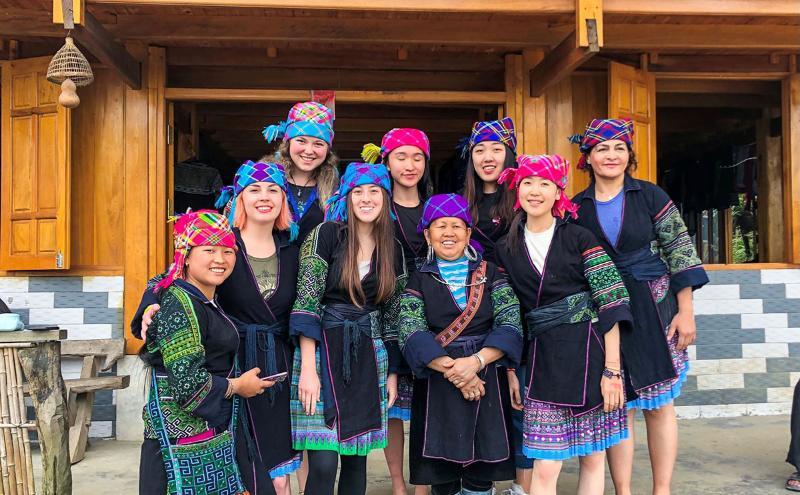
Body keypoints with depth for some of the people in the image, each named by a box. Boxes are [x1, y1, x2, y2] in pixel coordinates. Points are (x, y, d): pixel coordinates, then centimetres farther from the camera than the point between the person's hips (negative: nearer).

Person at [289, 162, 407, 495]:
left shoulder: (393, 249, 9)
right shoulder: (327, 234, -5)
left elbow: (392, 316, 14)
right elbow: (306, 301, -10)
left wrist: (392, 374, 12)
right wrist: (308, 368, -16)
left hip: (368, 359, 4)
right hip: (323, 351, -4)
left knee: (357, 460, 9)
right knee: (324, 464, -8)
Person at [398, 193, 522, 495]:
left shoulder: (490, 273, 8)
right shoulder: (419, 280, 7)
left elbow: (511, 323, -3)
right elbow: (411, 333, -6)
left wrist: (476, 361, -17)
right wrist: (451, 369, -17)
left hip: (487, 381, 1)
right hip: (437, 387, 0)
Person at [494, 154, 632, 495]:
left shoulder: (580, 238, 0)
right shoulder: (506, 249, 7)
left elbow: (610, 303, -5)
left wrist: (612, 370, -11)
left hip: (591, 352, -1)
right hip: (544, 359, 1)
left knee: (593, 459, 9)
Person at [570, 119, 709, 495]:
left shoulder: (650, 196, -1)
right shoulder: (577, 207, 4)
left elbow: (680, 252, -1)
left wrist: (686, 311, -7)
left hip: (654, 311, -1)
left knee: (659, 403, 6)